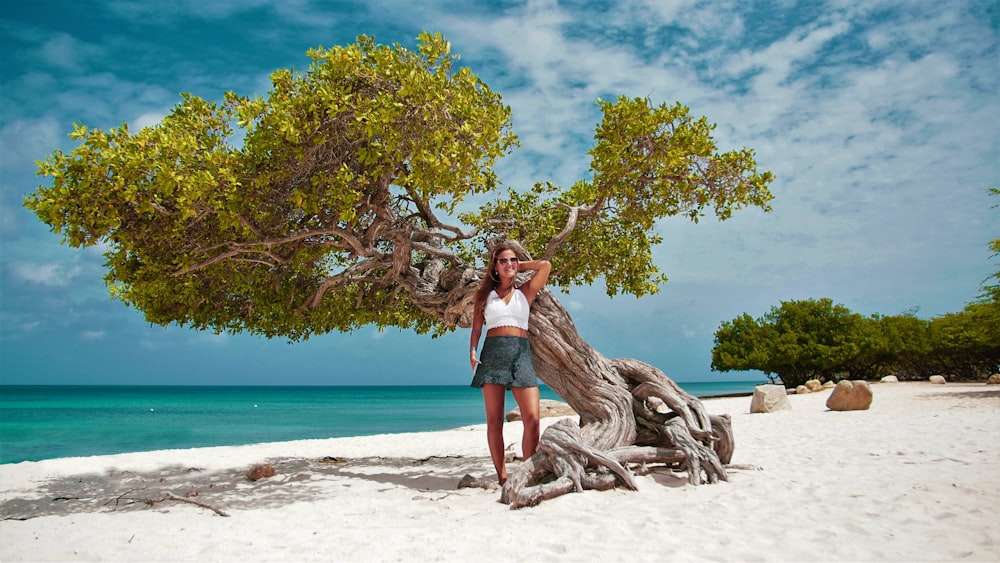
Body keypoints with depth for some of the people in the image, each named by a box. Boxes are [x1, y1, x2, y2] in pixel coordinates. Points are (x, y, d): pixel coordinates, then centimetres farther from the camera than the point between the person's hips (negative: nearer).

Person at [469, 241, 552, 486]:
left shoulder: (525, 292, 15)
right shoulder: (486, 294, 15)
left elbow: (546, 265, 6)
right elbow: (477, 327, 11)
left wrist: (520, 265, 17)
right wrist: (472, 350, -4)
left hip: (521, 352, 0)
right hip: (493, 351, 0)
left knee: (532, 419, -12)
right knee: (494, 420, -3)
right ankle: (502, 476, 3)